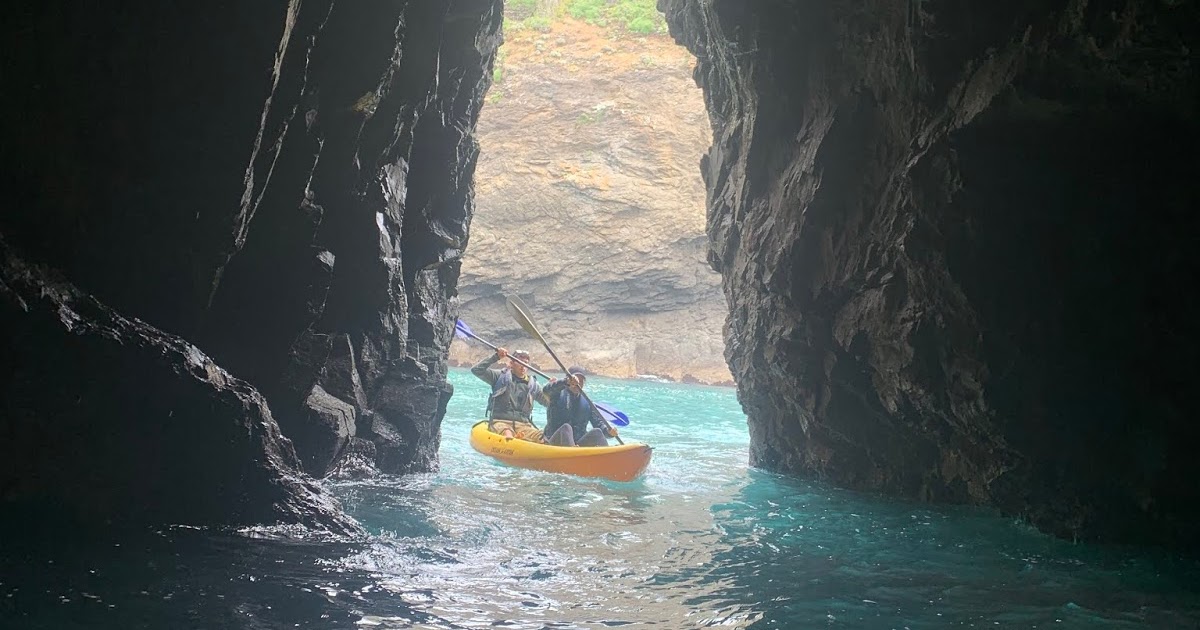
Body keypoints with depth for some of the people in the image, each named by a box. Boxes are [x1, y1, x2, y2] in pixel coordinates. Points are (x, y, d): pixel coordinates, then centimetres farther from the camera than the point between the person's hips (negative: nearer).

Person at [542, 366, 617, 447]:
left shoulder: (587, 402, 15)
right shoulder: (558, 396, 4)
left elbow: (598, 423, 10)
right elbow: (546, 390, -18)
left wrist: (609, 431, -13)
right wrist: (566, 382, -34)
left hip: (578, 444, 4)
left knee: (597, 432, -21)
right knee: (566, 428, -33)